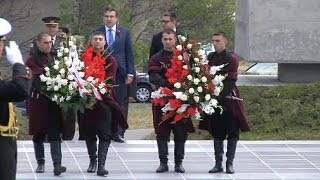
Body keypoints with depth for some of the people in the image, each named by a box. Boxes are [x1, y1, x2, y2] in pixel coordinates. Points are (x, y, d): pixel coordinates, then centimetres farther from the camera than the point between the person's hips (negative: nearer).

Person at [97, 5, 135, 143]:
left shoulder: (124, 33, 7)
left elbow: (129, 54, 7)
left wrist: (130, 73, 0)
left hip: (120, 73, 1)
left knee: (121, 104, 0)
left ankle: (118, 133, 4)